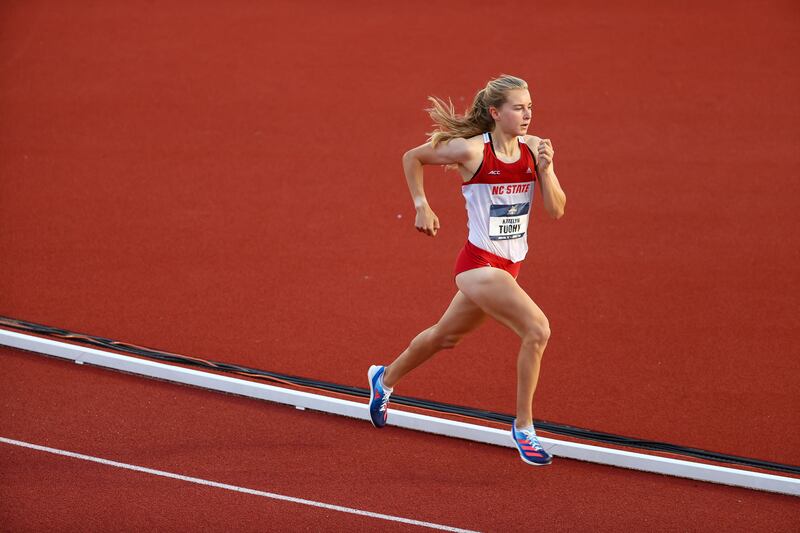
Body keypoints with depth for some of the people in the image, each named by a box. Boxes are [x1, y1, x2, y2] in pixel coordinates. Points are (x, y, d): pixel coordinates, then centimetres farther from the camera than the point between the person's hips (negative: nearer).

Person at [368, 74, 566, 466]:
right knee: (537, 329, -24)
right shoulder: (471, 150, -14)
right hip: (479, 264, -7)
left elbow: (556, 210, -3)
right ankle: (523, 428, -10)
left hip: (509, 266, 7)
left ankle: (385, 379, 52)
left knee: (446, 336, 25)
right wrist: (422, 206, -1)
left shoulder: (534, 149, -1)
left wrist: (545, 169, -17)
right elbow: (412, 157, 2)